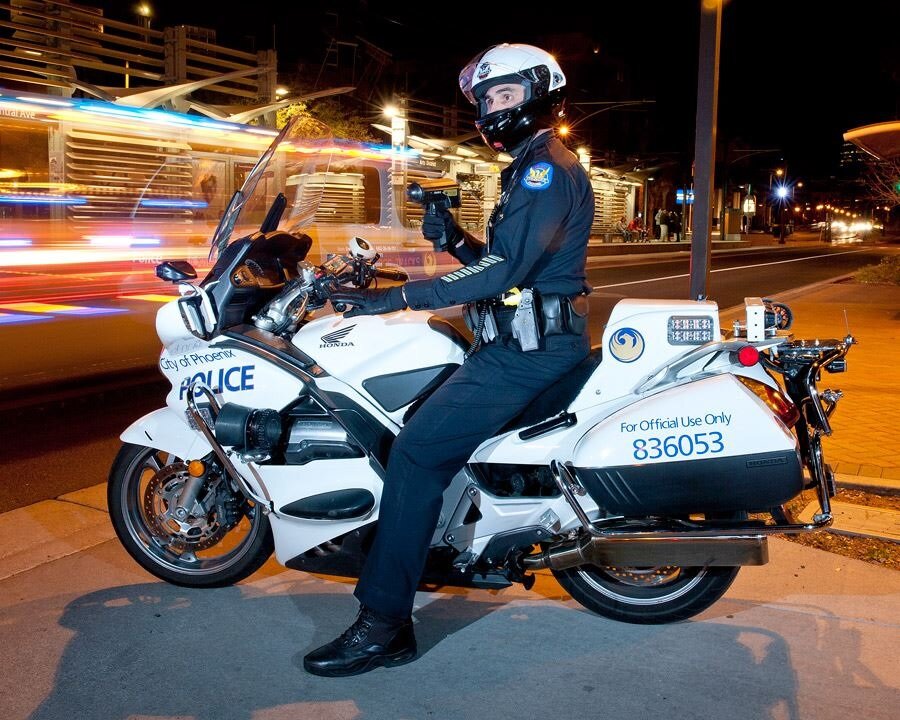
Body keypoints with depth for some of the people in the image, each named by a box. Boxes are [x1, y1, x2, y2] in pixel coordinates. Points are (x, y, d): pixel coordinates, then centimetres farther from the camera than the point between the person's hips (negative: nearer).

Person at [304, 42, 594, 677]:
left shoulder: (549, 167, -12)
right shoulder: (532, 169, 22)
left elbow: (506, 267, -25)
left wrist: (397, 296, -27)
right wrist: (454, 238, 4)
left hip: (530, 349, -11)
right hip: (519, 339, 11)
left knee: (417, 452, -18)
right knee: (420, 409, 21)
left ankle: (385, 624, -15)